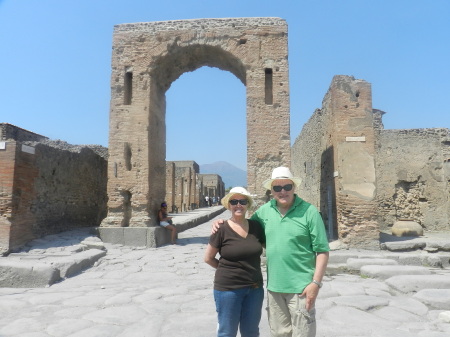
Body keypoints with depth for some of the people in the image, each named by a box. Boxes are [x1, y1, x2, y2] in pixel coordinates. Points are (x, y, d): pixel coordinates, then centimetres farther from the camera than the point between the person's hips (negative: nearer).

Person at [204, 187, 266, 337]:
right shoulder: (222, 230, -12)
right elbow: (208, 258, -3)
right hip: (228, 288, -4)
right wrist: (227, 269, -1)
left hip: (254, 288, 4)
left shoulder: (256, 226, -1)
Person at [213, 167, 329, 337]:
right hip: (273, 286, 4)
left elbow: (322, 250, -9)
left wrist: (316, 282, -14)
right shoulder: (265, 210, 2)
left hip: (300, 286, -4)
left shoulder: (309, 211, -10)